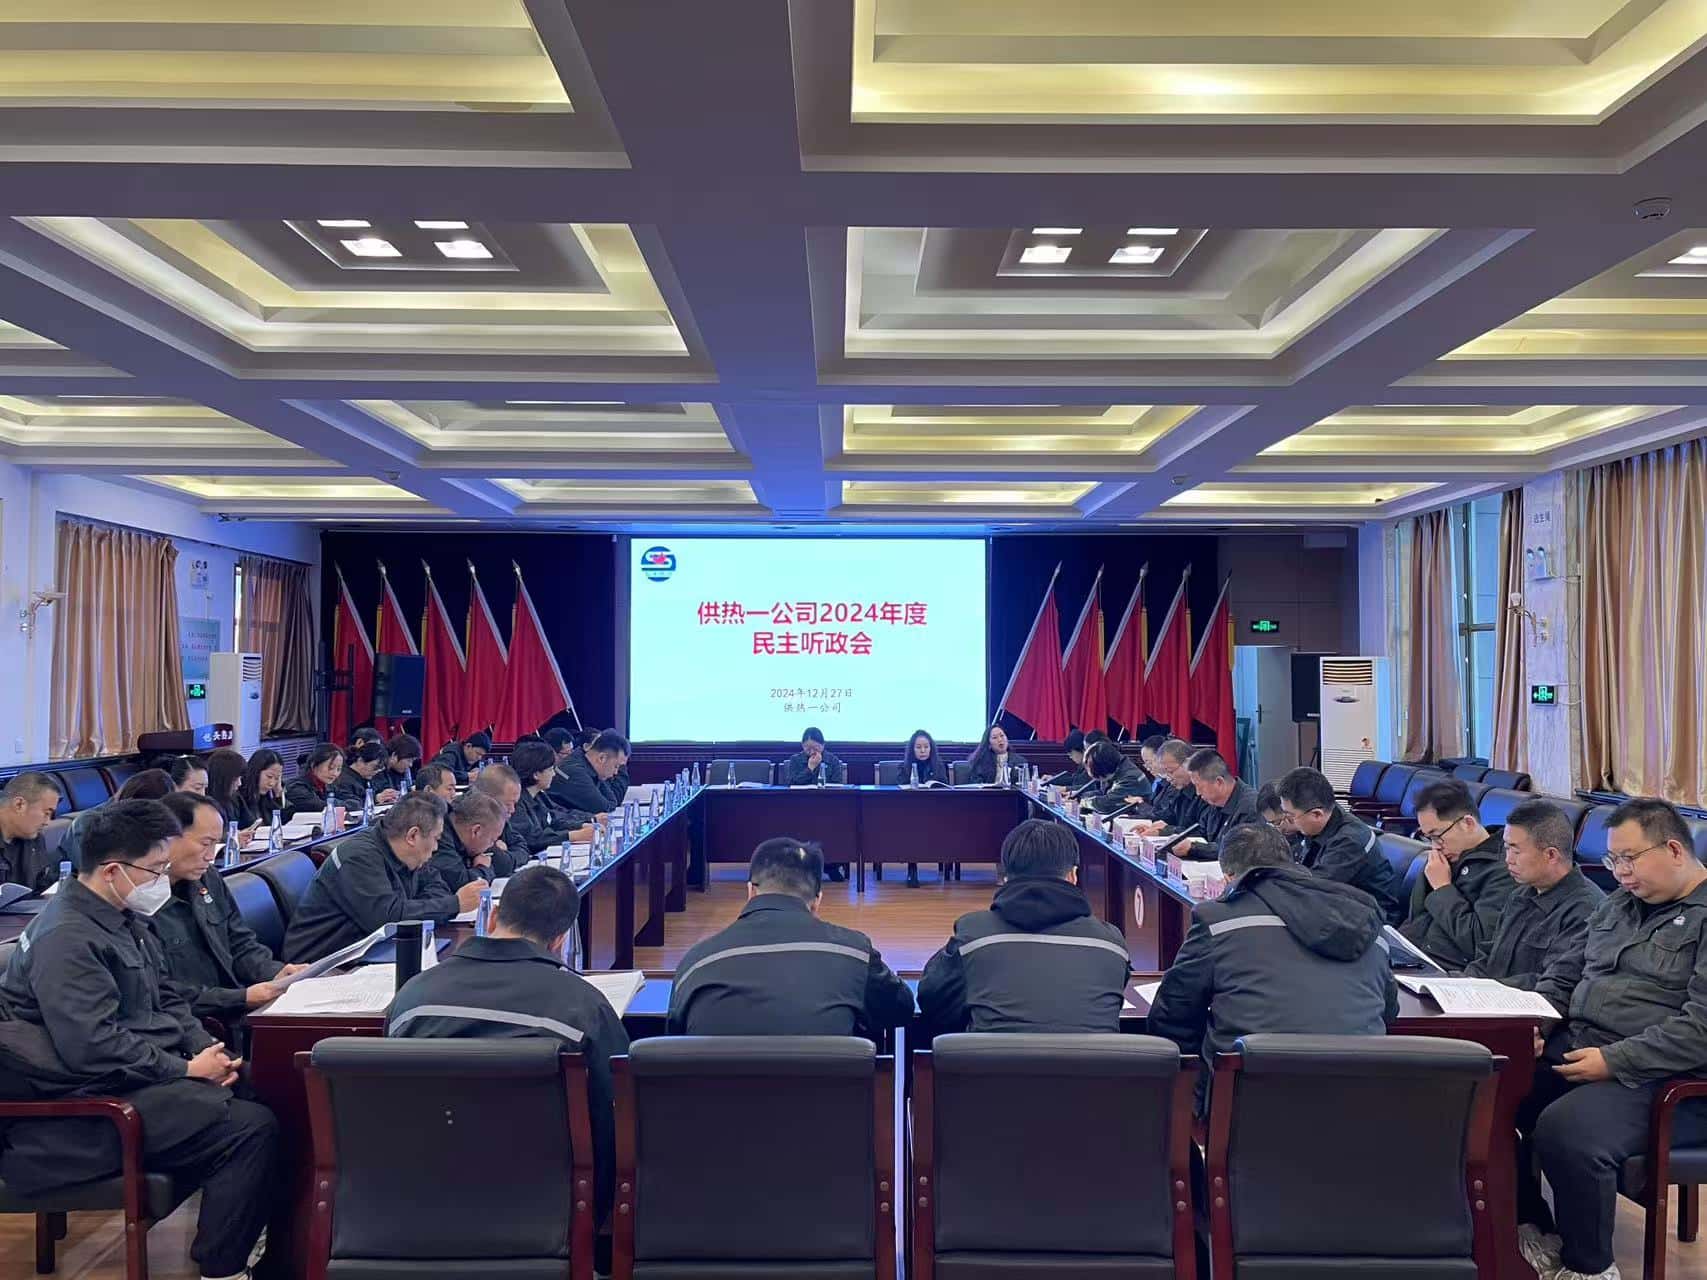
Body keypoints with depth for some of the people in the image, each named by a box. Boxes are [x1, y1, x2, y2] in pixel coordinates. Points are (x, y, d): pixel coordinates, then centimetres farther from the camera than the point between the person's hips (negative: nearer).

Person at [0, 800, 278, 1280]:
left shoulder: (123, 918, 11)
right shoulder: (67, 938, -20)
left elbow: (164, 999, 18)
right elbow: (93, 1048, -27)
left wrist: (206, 1046, 0)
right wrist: (187, 1070, -19)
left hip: (151, 1070, 10)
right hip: (97, 1101, -10)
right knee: (252, 1128, -23)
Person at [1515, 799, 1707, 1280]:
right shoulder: (1619, 903, 16)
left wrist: (1613, 1061, -22)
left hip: (1661, 1076, -8)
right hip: (1575, 1042, 8)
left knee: (1564, 1130, -33)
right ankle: (1532, 1229, 7)